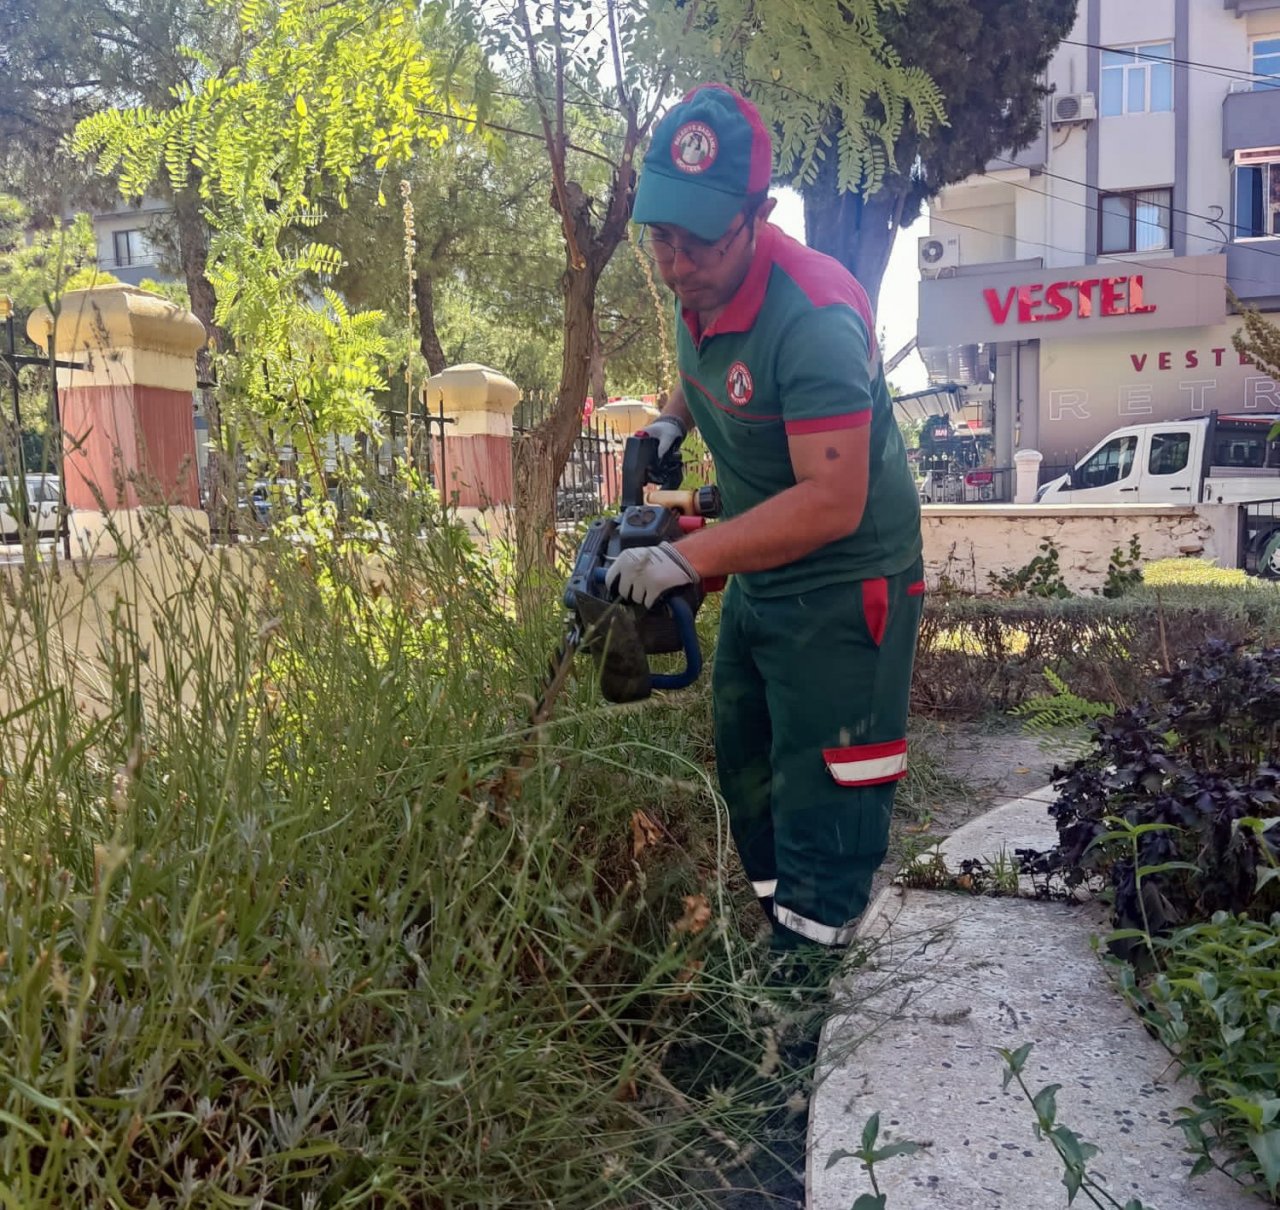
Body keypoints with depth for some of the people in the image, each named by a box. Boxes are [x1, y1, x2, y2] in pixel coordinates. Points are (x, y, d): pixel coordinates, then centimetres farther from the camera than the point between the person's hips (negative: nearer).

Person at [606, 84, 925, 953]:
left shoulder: (812, 316, -29)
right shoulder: (697, 286, -2)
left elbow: (833, 502, -33)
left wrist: (684, 559, -35)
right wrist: (672, 421, 1)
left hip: (845, 588, -9)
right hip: (759, 576, 10)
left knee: (820, 803, -5)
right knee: (747, 770, 21)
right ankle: (776, 926, 39)